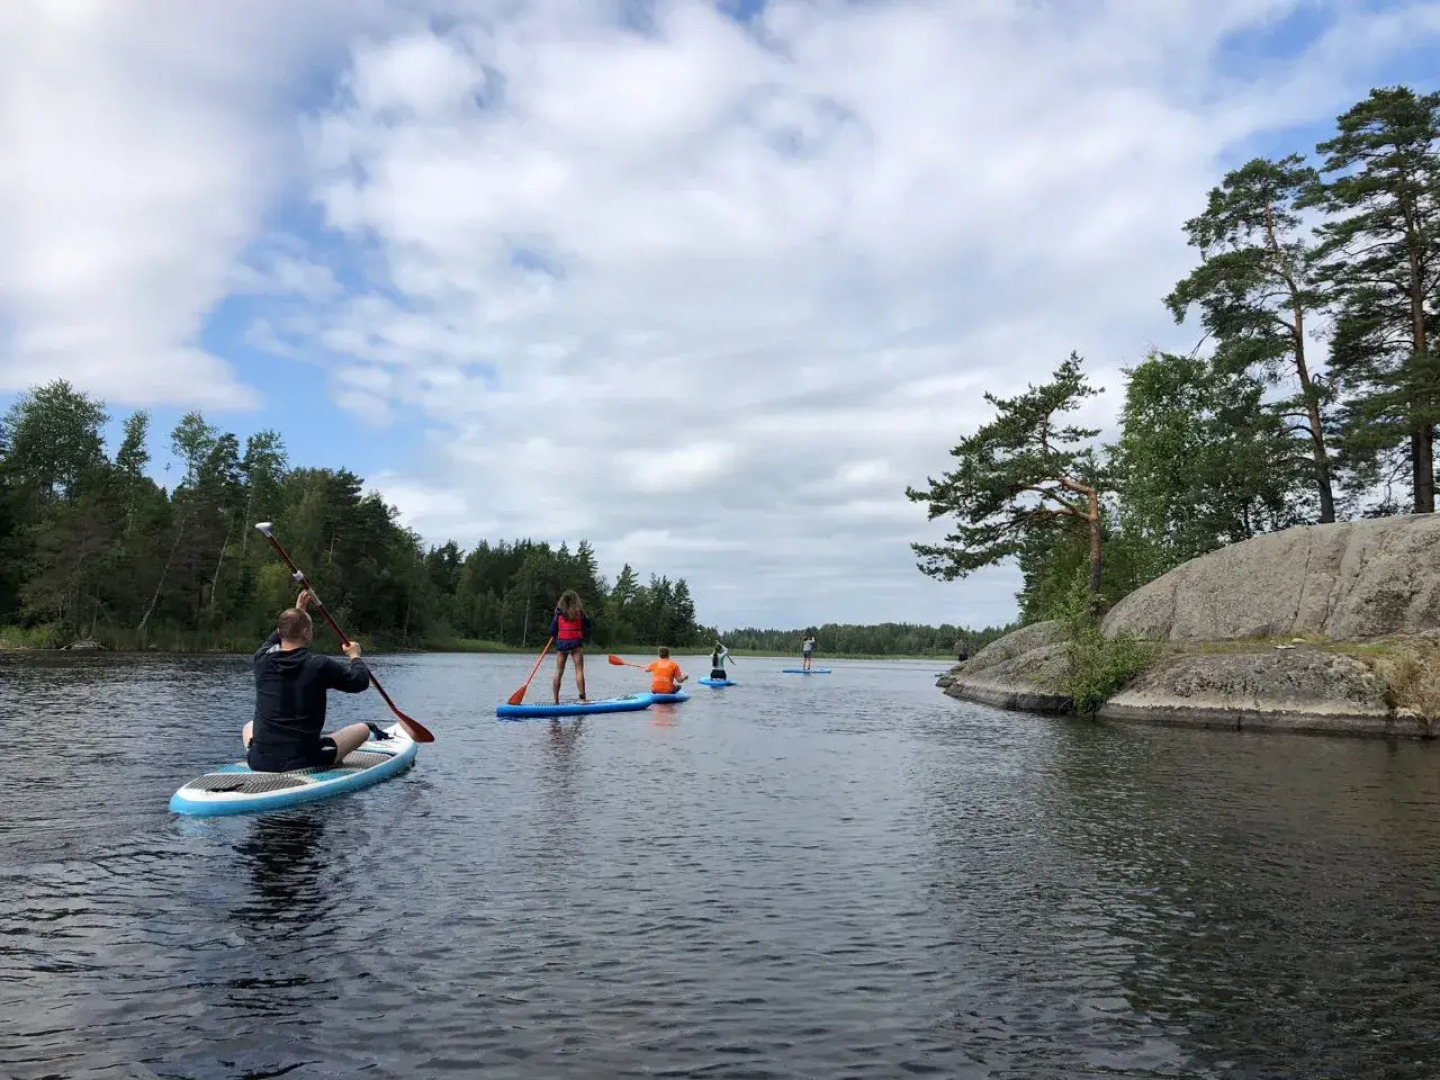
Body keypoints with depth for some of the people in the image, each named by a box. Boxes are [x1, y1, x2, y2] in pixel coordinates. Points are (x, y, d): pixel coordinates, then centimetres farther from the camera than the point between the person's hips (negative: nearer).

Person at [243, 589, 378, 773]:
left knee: (249, 726, 37)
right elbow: (361, 680, 0)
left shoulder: (262, 660, -2)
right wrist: (355, 656, 20)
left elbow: (274, 639, 24)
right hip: (304, 763, -4)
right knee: (363, 729, 12)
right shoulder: (320, 665, -14)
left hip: (259, 762, 4)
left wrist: (297, 611, 33)